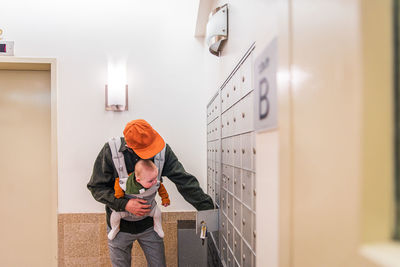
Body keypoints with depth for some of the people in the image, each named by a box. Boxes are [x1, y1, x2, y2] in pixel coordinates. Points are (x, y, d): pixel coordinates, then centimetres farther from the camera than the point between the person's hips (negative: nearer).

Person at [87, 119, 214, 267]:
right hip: (120, 227, -1)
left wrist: (209, 210, -25)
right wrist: (125, 204, -28)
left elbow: (185, 181, -19)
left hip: (148, 224, 1)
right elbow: (96, 187, -14)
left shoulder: (163, 150, -18)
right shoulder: (110, 151, -22)